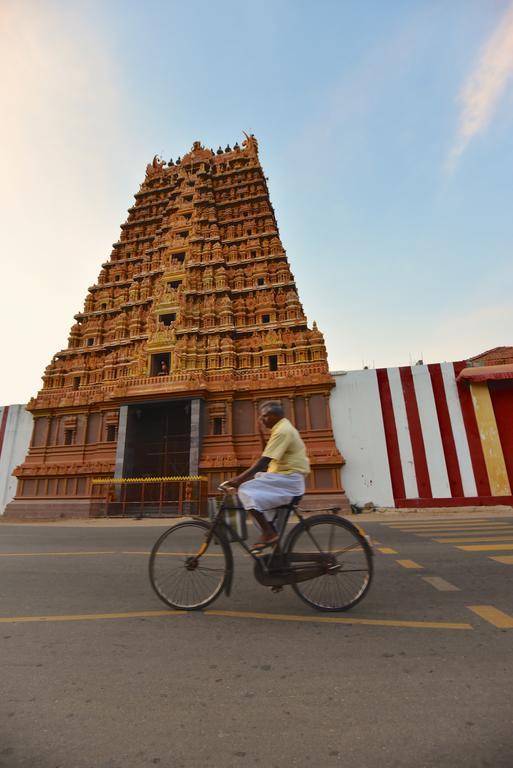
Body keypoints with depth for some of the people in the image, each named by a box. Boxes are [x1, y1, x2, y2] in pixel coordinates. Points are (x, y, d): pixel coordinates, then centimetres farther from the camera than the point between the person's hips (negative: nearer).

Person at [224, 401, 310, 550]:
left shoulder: (282, 430, -17)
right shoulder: (283, 427, 15)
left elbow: (264, 461, -24)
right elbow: (267, 455, 17)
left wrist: (238, 479, -26)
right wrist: (261, 432, 7)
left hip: (289, 478, -11)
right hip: (284, 475, 11)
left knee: (246, 491, -18)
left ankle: (269, 533, -9)